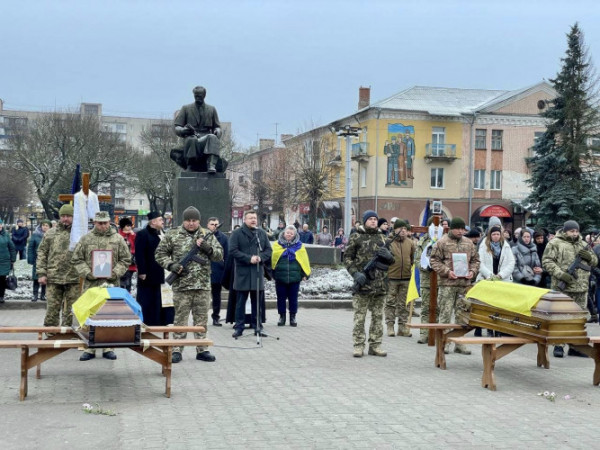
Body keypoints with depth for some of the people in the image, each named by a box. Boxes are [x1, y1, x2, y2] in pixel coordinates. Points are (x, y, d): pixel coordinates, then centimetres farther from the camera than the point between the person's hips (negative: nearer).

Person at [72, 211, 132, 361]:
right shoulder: (86, 239, 6)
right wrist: (88, 273, -7)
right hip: (91, 284, 0)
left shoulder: (118, 239, 6)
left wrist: (115, 273, -7)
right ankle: (89, 348, 11)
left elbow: (125, 260, 7)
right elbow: (77, 259, 6)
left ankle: (108, 348, 14)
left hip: (111, 284, 0)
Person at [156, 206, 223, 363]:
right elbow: (160, 254, 5)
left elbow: (220, 255, 8)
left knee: (201, 319, 8)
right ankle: (177, 350, 8)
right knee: (180, 318, 2)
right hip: (181, 286, -2)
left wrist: (208, 248, -11)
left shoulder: (207, 236, 9)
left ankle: (201, 350, 16)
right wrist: (171, 265, -11)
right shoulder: (173, 235, 2)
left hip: (203, 286, 3)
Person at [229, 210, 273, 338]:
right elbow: (232, 251, -10)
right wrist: (249, 258, -17)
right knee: (240, 301, 2)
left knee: (258, 301, 8)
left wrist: (261, 258, -10)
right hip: (242, 272, -3)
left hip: (258, 272, 3)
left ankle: (258, 326, 16)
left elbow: (269, 250, 10)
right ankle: (239, 327, 8)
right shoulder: (237, 234, -1)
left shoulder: (262, 233, 12)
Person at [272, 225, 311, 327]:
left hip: (294, 277, 0)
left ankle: (293, 317, 17)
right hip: (280, 277, 0)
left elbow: (305, 260, 5)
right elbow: (271, 259, 3)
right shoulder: (277, 245, 4)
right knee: (281, 298, 6)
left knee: (293, 298, 6)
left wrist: (305, 274, 0)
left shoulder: (299, 246, 5)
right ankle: (282, 317, 18)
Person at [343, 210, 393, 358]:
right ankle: (358, 346, 5)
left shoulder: (381, 238, 14)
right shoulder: (356, 237, 1)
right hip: (363, 283, -4)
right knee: (359, 317, -1)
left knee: (378, 316, 8)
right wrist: (355, 274, -14)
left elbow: (390, 261, 18)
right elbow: (347, 257, -1)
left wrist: (388, 256, -7)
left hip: (380, 284, 4)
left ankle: (375, 345, 16)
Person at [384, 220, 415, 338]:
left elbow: (414, 257, 17)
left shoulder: (410, 243, 6)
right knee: (390, 302, 3)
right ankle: (390, 326, 9)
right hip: (391, 277, -3)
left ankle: (403, 326, 16)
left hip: (405, 277, 4)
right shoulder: (389, 242, -6)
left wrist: (410, 266, 8)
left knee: (403, 304, 10)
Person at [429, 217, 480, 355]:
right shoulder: (442, 242, -1)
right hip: (447, 284, -4)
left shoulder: (468, 243, 13)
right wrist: (447, 272, -14)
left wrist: (472, 271, 1)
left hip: (464, 284, 4)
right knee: (445, 313, -1)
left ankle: (459, 343, 14)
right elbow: (434, 260, -3)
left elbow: (475, 260, 19)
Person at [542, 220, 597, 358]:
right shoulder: (555, 243, -3)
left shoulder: (582, 244, 17)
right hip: (562, 287, -6)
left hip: (581, 288, 6)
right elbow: (547, 261, -9)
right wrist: (561, 274, -20)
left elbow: (595, 261, 23)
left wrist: (589, 256, -1)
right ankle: (559, 345, 4)